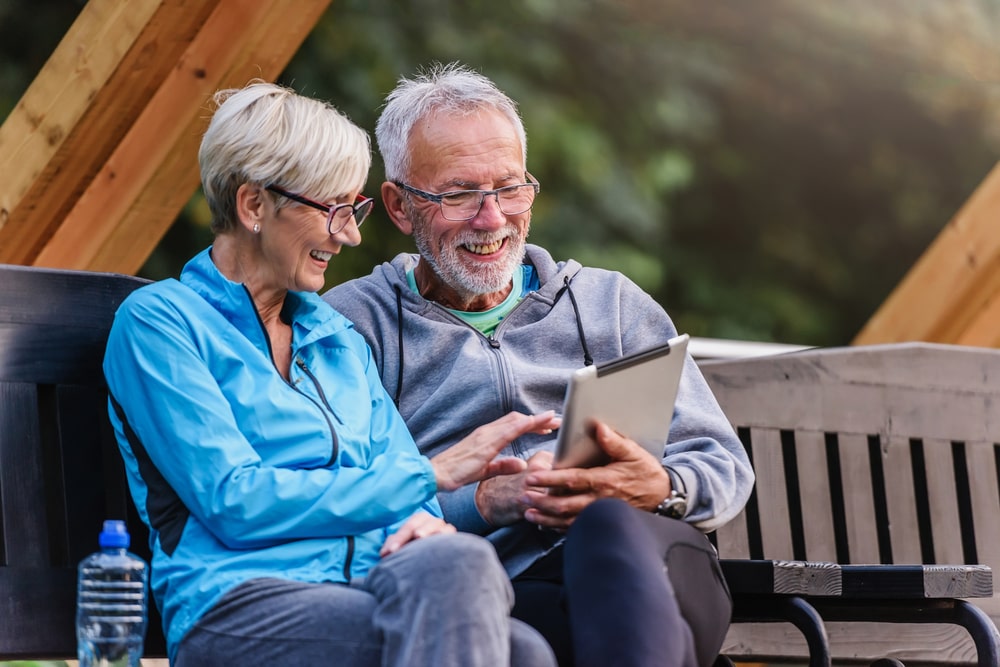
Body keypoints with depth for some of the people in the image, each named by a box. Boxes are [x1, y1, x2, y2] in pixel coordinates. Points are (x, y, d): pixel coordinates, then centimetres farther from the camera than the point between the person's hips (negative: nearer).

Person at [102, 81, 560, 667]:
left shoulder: (338, 337, 26)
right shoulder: (159, 321, 4)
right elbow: (234, 503, -7)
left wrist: (426, 523, -6)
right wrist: (431, 474, -6)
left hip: (366, 591, 6)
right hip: (236, 607, -6)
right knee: (459, 566, -38)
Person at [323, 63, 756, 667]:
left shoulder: (611, 305, 25)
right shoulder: (350, 323, 15)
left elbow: (726, 468, 19)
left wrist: (661, 488, -6)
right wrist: (485, 500, -13)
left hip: (641, 552, 3)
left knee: (609, 523, -36)